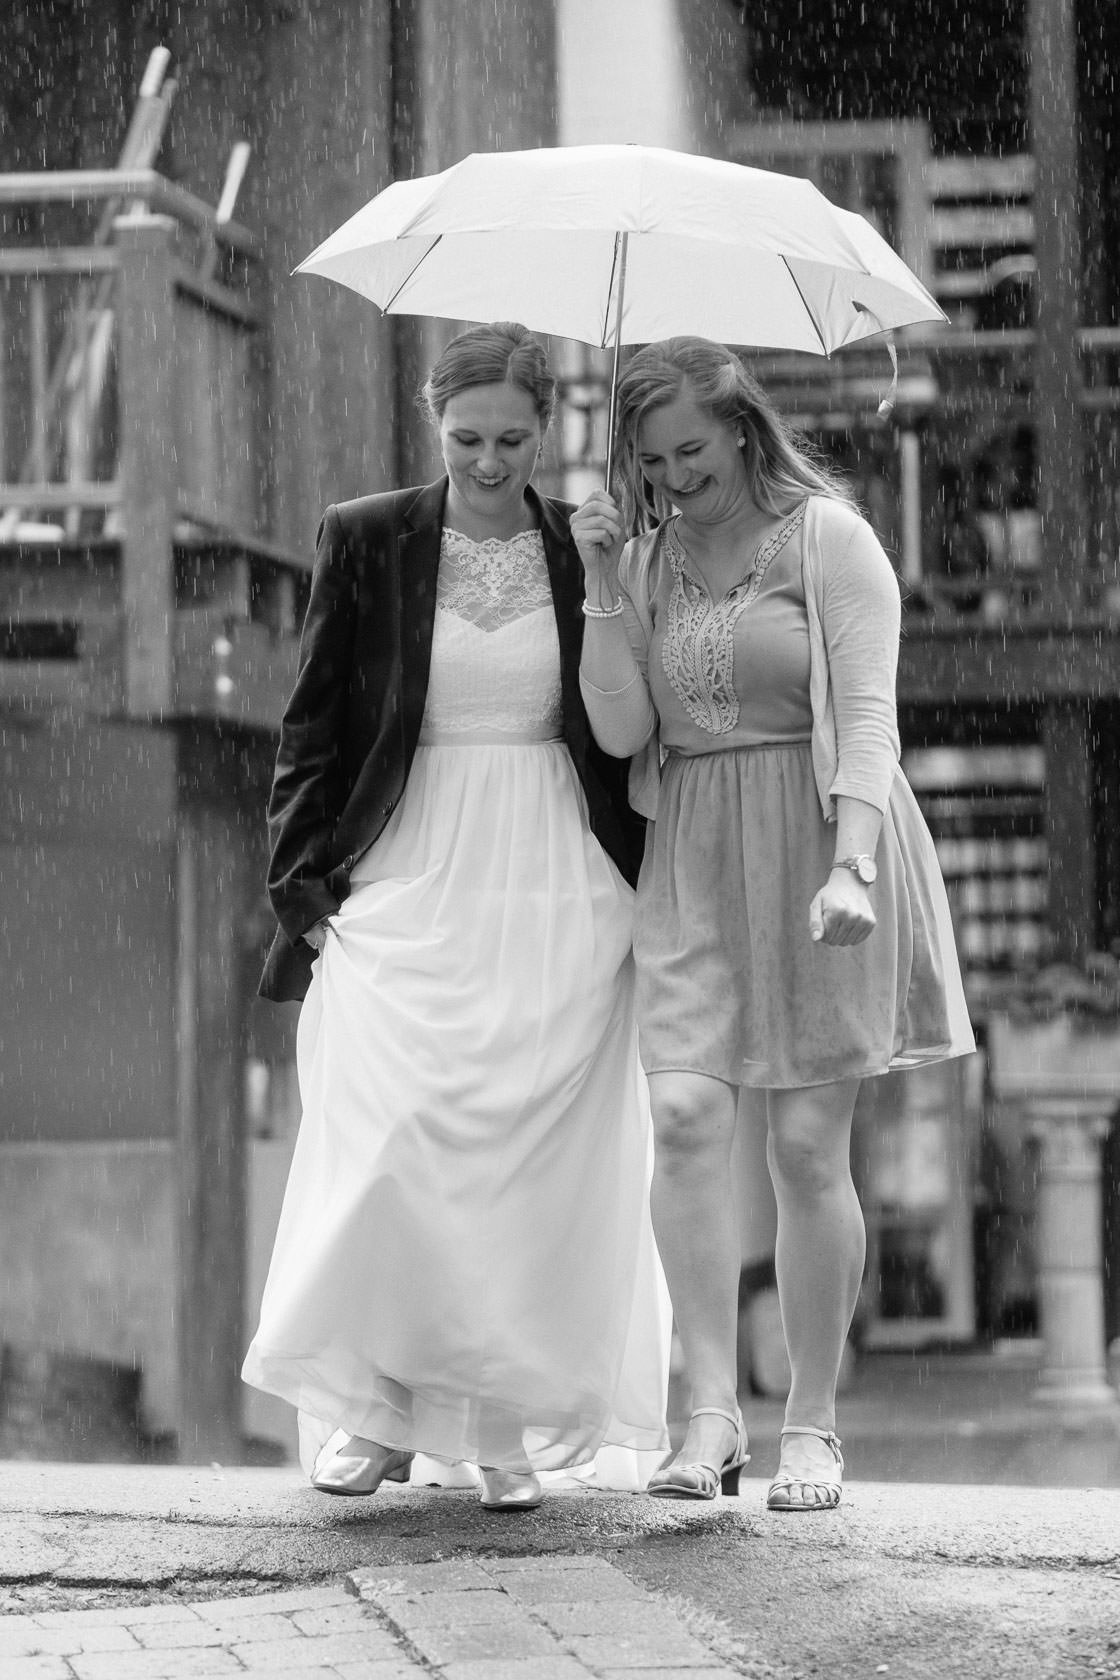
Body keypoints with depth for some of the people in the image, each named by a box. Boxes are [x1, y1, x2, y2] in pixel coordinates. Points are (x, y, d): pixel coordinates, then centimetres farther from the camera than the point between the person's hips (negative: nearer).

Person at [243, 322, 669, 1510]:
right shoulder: (365, 544, 4)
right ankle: (375, 1409, 2)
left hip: (559, 892, 1)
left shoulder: (593, 552, 5)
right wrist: (303, 888, 0)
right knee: (387, 1146, -10)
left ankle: (510, 1427, 6)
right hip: (411, 887, 0)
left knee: (541, 1160, -2)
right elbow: (315, 728, 7)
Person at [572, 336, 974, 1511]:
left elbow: (866, 717, -10)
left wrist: (851, 869, -23)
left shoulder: (828, 539, -3)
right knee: (685, 1112, -14)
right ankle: (711, 1415, -13)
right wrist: (605, 592, -6)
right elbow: (622, 730, 4)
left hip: (818, 853, -3)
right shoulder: (648, 557, 11)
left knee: (807, 1143, -3)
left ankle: (812, 1425, 8)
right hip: (692, 866, 4)